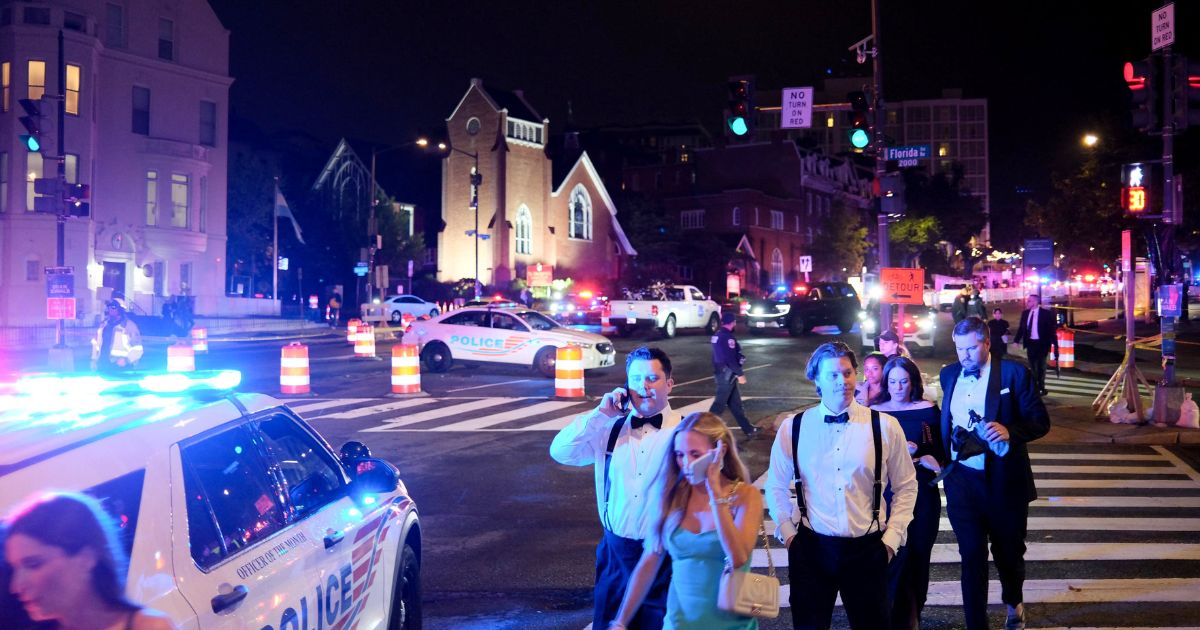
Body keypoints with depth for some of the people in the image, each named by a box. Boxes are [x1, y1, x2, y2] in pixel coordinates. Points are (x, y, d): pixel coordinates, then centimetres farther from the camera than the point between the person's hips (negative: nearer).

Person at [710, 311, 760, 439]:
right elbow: (730, 359, -22)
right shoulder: (727, 337, -18)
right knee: (719, 404, -6)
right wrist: (740, 374, -17)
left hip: (720, 372, 10)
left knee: (735, 403, 14)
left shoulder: (718, 335, 11)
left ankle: (748, 429, 21)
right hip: (727, 374, -10)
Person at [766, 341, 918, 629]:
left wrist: (892, 538, -1)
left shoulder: (885, 426, -4)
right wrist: (788, 533, 2)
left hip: (867, 549, 0)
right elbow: (776, 486, 9)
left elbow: (906, 486, 4)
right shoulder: (792, 428, -2)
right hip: (811, 548, 0)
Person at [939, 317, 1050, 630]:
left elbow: (1040, 421, -10)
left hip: (1004, 482, -2)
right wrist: (942, 455, 1)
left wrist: (1010, 431, -28)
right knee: (971, 556, 4)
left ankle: (1014, 601, 45)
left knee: (1008, 551, 15)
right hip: (961, 481, 2)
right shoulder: (949, 374, 6)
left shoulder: (1013, 373, -8)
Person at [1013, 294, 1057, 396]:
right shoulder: (1025, 313, 5)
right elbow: (1021, 328, 9)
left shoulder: (1046, 313, -9)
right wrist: (1017, 340, 2)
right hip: (1030, 342, 4)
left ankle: (1041, 388, 16)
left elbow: (1052, 328, -8)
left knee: (1041, 366, 6)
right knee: (1032, 366, 10)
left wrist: (1054, 342, -12)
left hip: (1041, 343, -4)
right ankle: (1034, 387, 19)